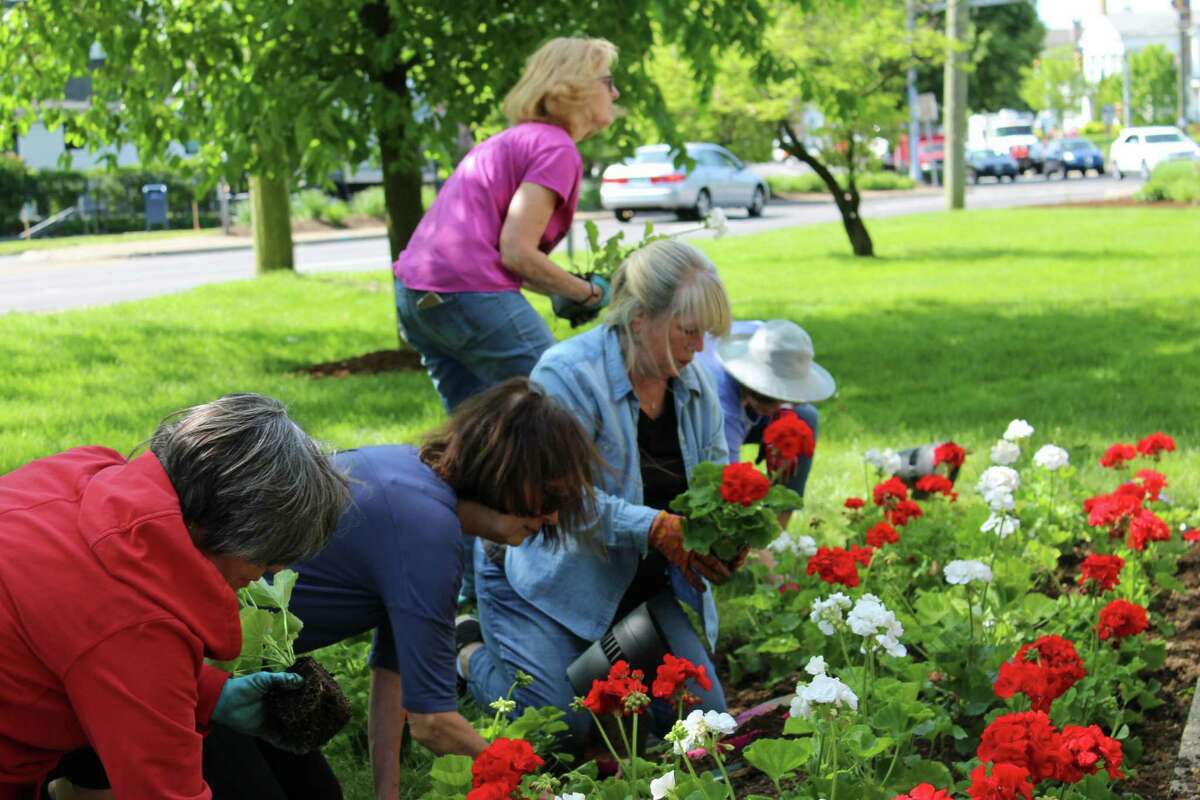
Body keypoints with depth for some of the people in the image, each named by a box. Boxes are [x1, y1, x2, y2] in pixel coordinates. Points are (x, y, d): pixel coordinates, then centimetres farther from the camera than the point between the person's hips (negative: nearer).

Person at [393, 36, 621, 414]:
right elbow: (516, 252, -14)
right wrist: (587, 293, -1)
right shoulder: (557, 149, -7)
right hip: (471, 295, -10)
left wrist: (569, 291, 15)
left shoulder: (513, 140, 23)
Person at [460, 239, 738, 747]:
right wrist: (657, 529, -36)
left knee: (702, 715, -2)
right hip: (551, 577, -6)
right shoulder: (568, 374, -23)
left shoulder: (693, 382, 1)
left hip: (641, 583, 7)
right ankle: (472, 662, 16)